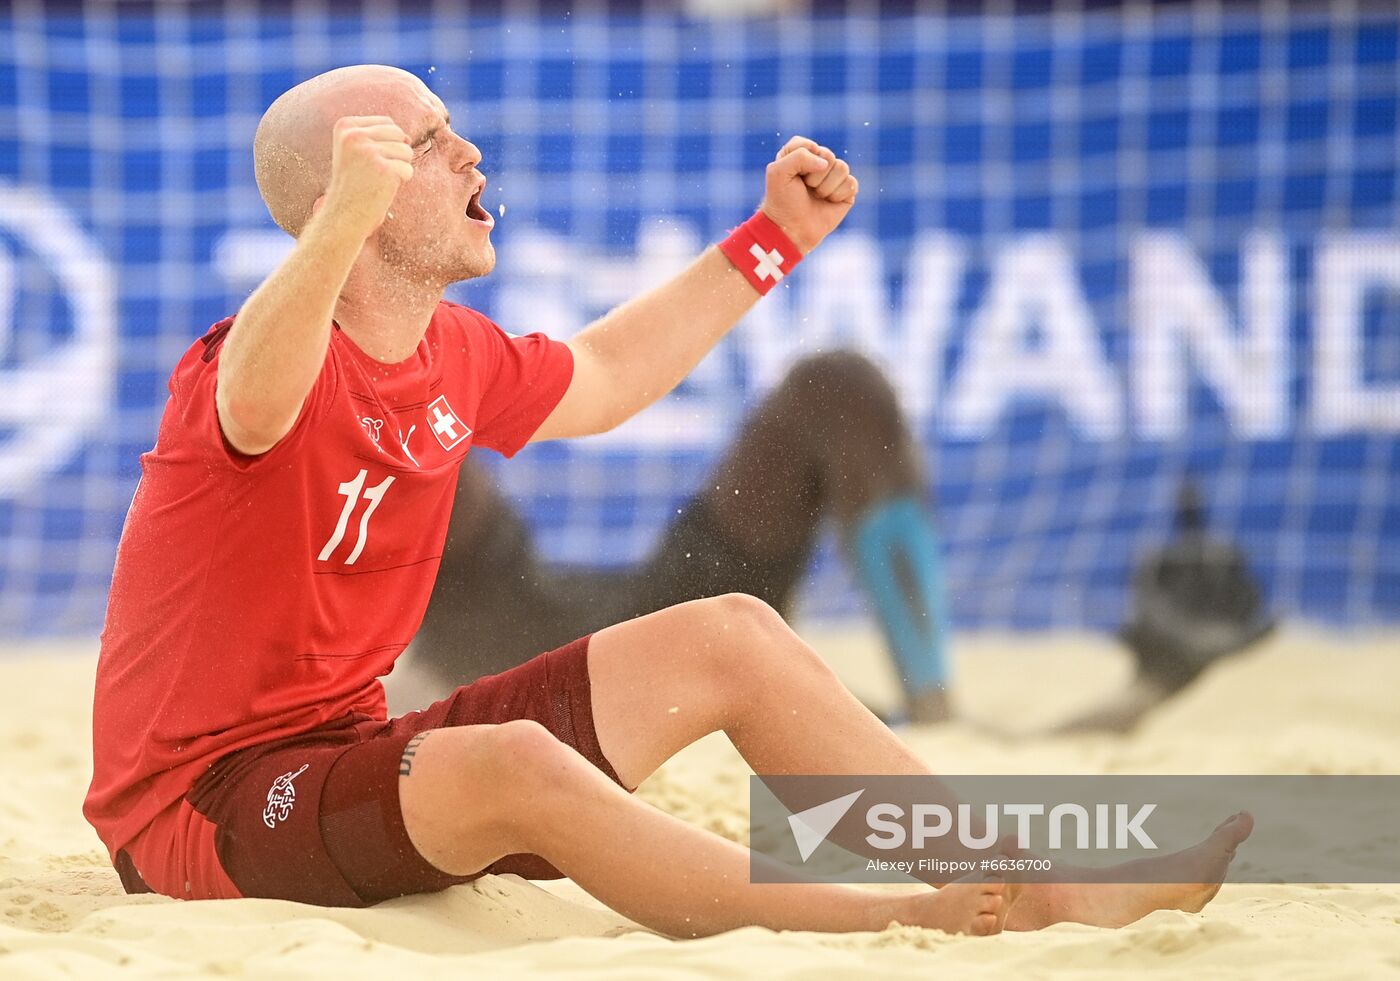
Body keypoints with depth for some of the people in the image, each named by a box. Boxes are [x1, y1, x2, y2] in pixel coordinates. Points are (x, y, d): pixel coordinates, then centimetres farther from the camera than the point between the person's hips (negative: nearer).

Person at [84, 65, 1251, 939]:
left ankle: (1039, 888, 0)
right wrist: (342, 219, -67)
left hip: (352, 753, 10)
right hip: (212, 803, -9)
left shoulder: (451, 354, 6)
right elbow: (258, 398, -48)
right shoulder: (295, 362, -22)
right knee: (510, 764, -38)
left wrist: (775, 238, 25)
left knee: (729, 637, 4)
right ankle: (917, 928, -37)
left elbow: (598, 381, 27)